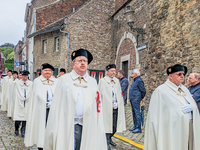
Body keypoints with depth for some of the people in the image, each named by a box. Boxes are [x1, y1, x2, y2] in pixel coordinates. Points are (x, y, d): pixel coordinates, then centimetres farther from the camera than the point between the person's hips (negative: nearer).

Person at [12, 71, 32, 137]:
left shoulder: (31, 84, 5)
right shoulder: (17, 83, 5)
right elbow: (15, 93, 5)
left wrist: (26, 99, -1)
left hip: (27, 103, 1)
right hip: (19, 103, -1)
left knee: (25, 117, -1)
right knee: (18, 118, -2)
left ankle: (23, 132, 11)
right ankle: (16, 130, 22)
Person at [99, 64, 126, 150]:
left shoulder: (117, 81, 13)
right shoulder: (102, 81, -5)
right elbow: (100, 95, -7)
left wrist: (120, 106, 13)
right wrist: (100, 107, -11)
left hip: (116, 108, 6)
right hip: (107, 109, -6)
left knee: (115, 127, 13)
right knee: (107, 126, 0)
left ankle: (109, 138, 39)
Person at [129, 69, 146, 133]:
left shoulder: (139, 81, -15)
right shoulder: (134, 80, 15)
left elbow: (143, 91, -14)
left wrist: (141, 98, -3)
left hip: (136, 100, -10)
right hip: (132, 99, 10)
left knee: (137, 113, -7)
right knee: (134, 113, 15)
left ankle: (138, 128, -2)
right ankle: (135, 126, 24)